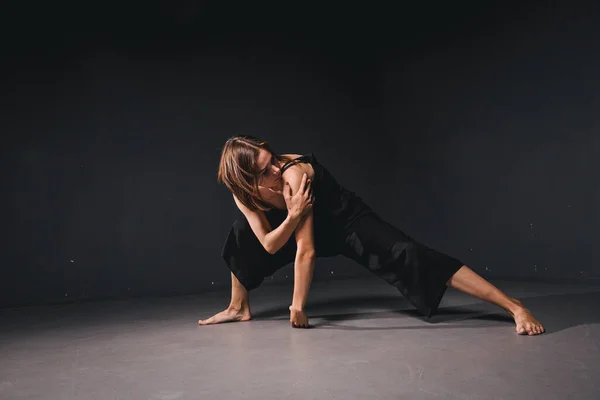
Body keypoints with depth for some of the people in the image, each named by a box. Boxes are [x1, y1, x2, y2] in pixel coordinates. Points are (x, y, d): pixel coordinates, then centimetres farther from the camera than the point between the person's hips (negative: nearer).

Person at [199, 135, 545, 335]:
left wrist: (298, 307, -24)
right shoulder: (241, 192, -15)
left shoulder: (293, 175, -35)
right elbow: (270, 245, -19)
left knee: (406, 256, -27)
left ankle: (515, 306, -30)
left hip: (348, 221, -6)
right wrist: (292, 217, -38)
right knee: (242, 235, 3)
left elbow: (306, 250, -32)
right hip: (316, 227, 7)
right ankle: (239, 308, 22)